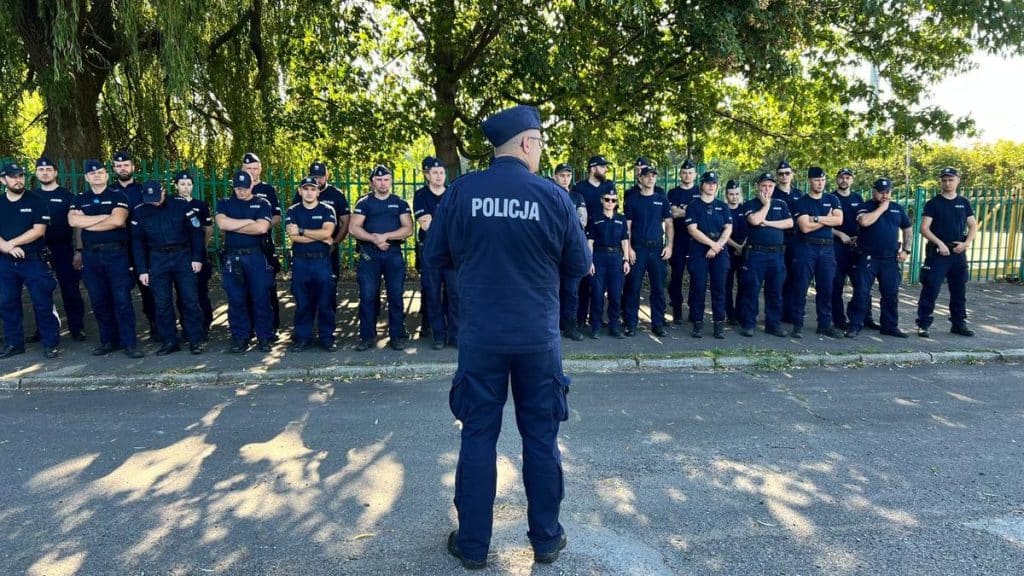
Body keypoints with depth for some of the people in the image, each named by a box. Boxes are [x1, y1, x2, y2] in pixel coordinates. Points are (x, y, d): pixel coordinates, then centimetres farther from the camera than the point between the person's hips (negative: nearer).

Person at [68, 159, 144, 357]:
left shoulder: (118, 196, 3)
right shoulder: (80, 199, 14)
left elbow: (117, 220, -14)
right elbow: (72, 221, -4)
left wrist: (86, 222, -4)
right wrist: (105, 216, -9)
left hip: (116, 254, -4)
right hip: (91, 256, 4)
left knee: (122, 300, -6)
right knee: (99, 301, 7)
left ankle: (129, 343, -3)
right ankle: (108, 341, 17)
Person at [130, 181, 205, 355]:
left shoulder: (181, 204, -3)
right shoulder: (139, 211, 2)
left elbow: (196, 230, 1)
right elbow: (137, 241, 7)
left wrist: (197, 258, -4)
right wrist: (141, 270, 2)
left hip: (183, 256, -2)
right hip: (157, 259, 2)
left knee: (190, 300, -2)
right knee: (162, 303, 3)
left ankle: (195, 341, 6)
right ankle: (169, 342, 13)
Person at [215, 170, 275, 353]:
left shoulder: (262, 204, 5)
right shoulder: (225, 204, 11)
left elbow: (262, 228, -12)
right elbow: (222, 223, -8)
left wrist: (232, 226, -5)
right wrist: (249, 221, -6)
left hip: (257, 257, -2)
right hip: (232, 258, 2)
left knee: (261, 298, -1)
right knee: (236, 300, 4)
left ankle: (264, 337, 8)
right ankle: (239, 337, 13)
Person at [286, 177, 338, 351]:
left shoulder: (327, 210, 2)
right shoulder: (293, 211, 5)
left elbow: (327, 232, -14)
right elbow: (293, 236, -9)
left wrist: (301, 231, -10)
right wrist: (321, 237, -10)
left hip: (322, 261, -1)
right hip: (300, 262, 1)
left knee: (325, 302, 3)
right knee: (302, 303, 6)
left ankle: (327, 337, 12)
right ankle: (302, 337, 15)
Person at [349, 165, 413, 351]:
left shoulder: (400, 203, 10)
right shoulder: (364, 203, 7)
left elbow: (408, 229, -2)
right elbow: (353, 228, -3)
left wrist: (385, 236, -13)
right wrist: (374, 239, -14)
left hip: (394, 255, 1)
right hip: (369, 256, 0)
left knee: (396, 297, 1)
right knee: (367, 297, 0)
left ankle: (397, 336, 8)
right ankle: (367, 337, 8)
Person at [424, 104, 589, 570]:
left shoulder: (461, 191, -6)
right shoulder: (553, 196, -8)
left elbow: (435, 257, 2)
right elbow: (579, 266, 0)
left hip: (480, 336, 1)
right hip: (538, 337, 0)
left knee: (478, 435, 11)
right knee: (541, 436, 13)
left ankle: (472, 544, 21)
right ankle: (546, 539, 26)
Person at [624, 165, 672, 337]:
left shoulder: (662, 200, 11)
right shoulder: (633, 200, 6)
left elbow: (668, 224, 11)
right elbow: (627, 226, 2)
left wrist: (669, 246, -1)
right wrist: (629, 248, -7)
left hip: (657, 249, 2)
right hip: (638, 248, -2)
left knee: (658, 288, 3)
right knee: (634, 287, -2)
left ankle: (658, 324, 11)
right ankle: (631, 324, 5)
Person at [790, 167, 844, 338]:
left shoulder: (832, 200, 13)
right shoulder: (801, 202, 0)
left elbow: (839, 220, -4)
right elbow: (805, 227, -12)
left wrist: (817, 218, -11)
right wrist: (828, 219, -4)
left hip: (827, 248, 4)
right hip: (806, 248, -4)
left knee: (826, 288, 5)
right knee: (801, 287, -4)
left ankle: (825, 324, 13)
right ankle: (798, 324, 1)